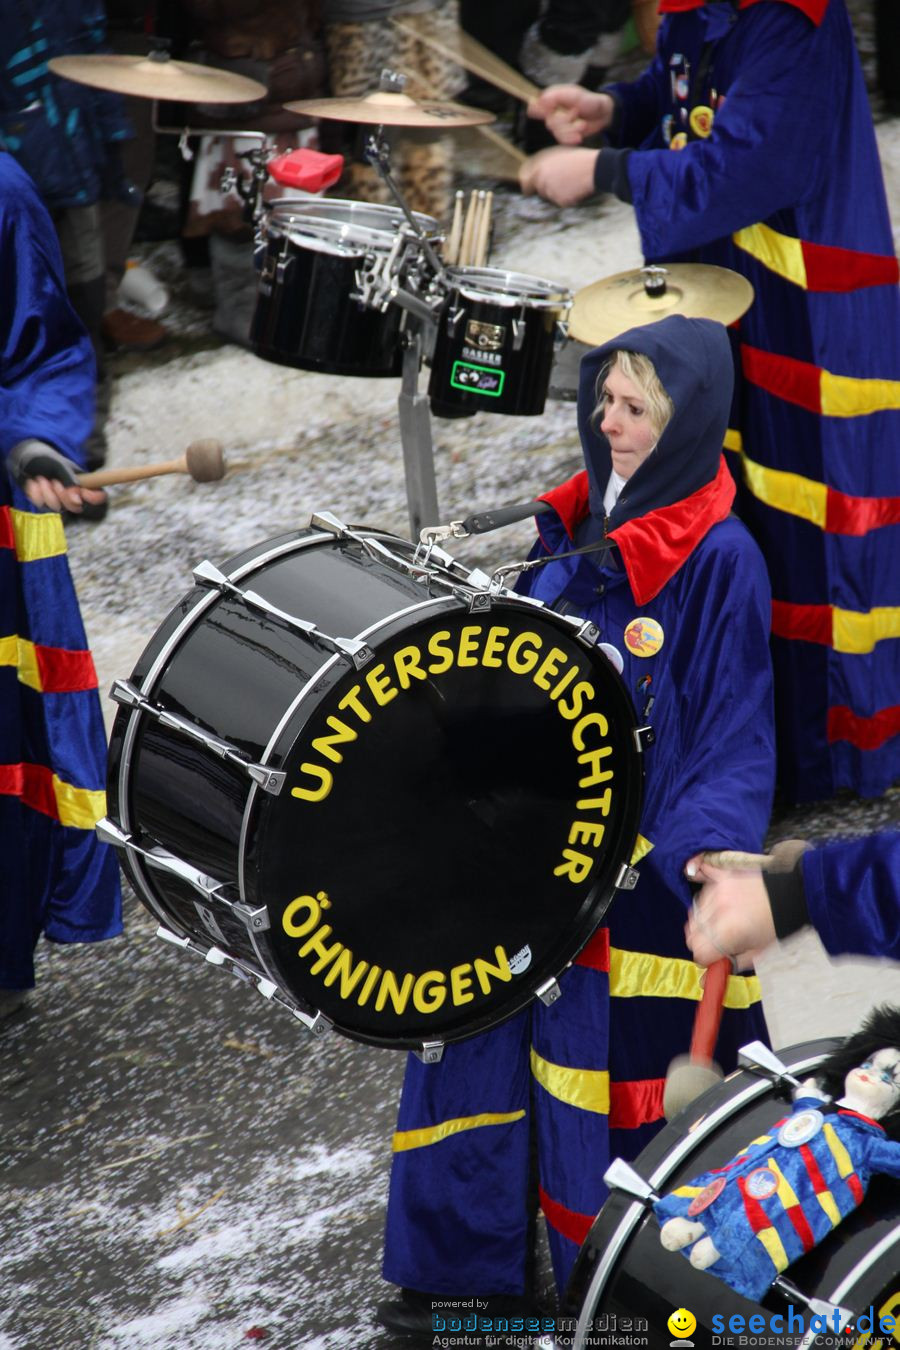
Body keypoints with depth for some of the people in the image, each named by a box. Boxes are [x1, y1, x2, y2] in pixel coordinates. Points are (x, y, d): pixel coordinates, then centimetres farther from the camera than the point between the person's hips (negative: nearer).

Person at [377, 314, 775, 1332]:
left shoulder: (719, 558, -14)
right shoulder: (577, 519, 7)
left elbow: (735, 733, -13)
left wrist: (710, 849, -25)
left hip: (633, 874, -7)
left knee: (607, 1066, 3)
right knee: (480, 1042, 12)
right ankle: (465, 1264, 30)